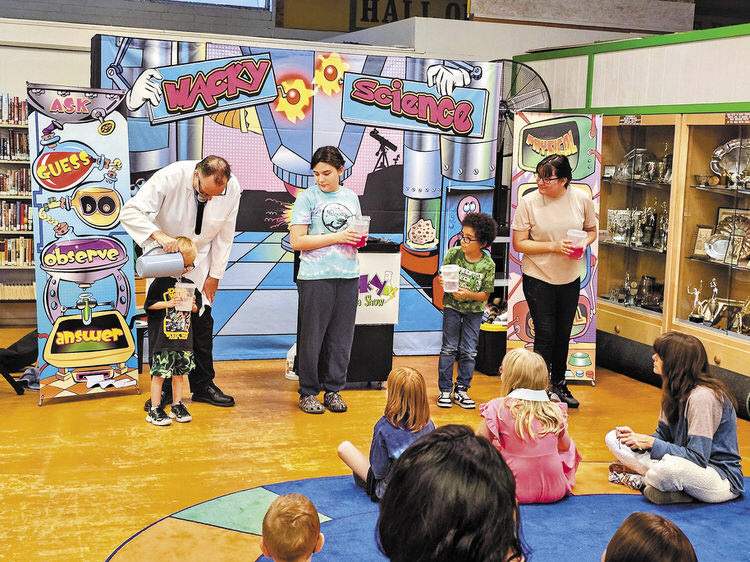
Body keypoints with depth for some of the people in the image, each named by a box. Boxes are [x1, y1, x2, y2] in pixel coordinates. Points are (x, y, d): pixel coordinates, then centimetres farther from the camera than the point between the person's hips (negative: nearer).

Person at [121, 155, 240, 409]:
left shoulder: (232, 188, -18)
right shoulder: (170, 178, -28)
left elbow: (224, 234, -5)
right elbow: (130, 212, -29)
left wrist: (215, 275, -1)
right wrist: (158, 234, -46)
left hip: (199, 260, 2)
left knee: (202, 323, 3)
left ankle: (203, 386, 17)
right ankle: (163, 389, 11)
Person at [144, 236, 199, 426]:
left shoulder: (189, 284, 10)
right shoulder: (161, 282, -5)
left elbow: (197, 308, 18)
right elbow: (149, 304, -6)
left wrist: (192, 305, -3)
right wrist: (168, 304, -17)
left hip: (184, 336, 5)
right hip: (163, 337, -5)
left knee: (179, 372, 11)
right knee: (159, 372, -3)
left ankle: (177, 405, 23)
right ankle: (155, 410, 4)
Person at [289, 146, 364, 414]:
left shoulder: (351, 197, 13)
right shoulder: (307, 197, -2)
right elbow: (296, 241, -8)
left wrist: (359, 238, 1)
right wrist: (336, 237, -13)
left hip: (348, 275, 4)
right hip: (315, 276, -4)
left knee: (341, 336, 7)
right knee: (312, 336, 0)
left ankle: (333, 389, 20)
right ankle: (308, 392, 12)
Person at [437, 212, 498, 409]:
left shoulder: (488, 265, -15)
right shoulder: (453, 254, -12)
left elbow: (485, 295, -12)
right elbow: (442, 277, -1)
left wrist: (468, 294, -28)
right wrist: (442, 282, -24)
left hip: (474, 310, 0)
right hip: (452, 306, 0)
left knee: (469, 352, 2)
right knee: (449, 348, 1)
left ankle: (461, 390, 15)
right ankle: (445, 390, 11)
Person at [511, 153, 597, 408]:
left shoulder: (582, 199, -6)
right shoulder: (528, 202, -13)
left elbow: (592, 230, 10)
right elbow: (519, 244, -11)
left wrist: (584, 243, -12)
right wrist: (553, 246, -22)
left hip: (570, 278, 3)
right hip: (538, 278, -3)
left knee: (563, 334, 15)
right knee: (545, 334, -2)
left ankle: (559, 383, 34)